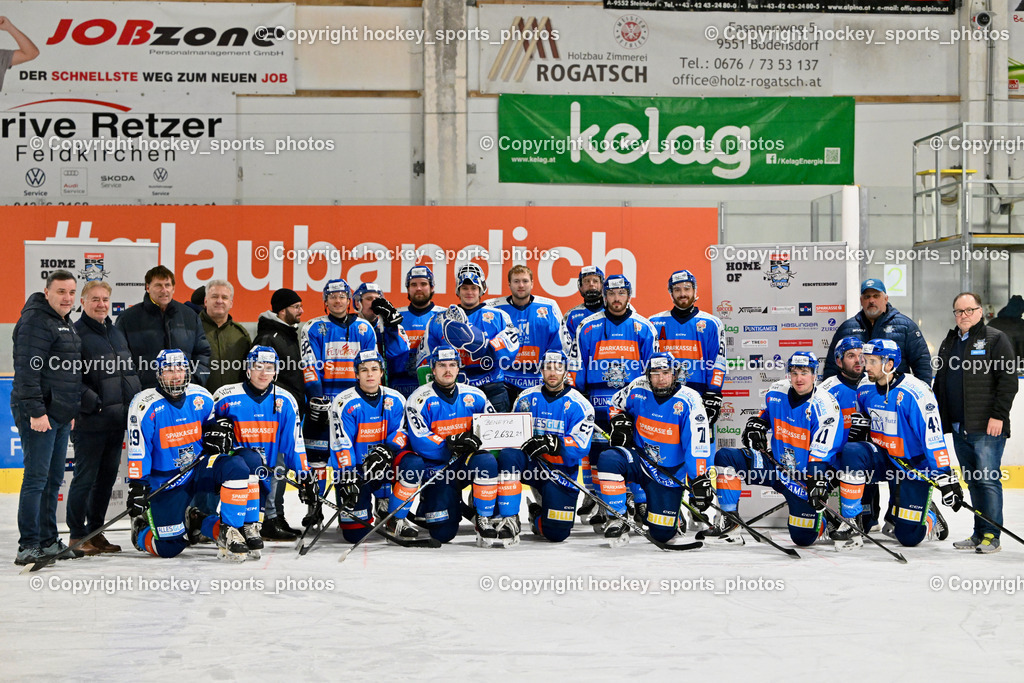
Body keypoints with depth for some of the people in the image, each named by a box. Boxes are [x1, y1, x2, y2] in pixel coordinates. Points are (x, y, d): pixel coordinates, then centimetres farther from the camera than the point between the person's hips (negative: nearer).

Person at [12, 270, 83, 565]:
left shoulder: (65, 323, 19)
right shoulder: (36, 320, -12)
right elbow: (28, 370, -19)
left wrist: (72, 410, 24)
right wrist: (36, 411, -23)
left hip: (60, 415, 10)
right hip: (38, 414, -10)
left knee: (54, 480, 13)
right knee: (36, 479, -8)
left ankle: (49, 541, 20)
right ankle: (28, 546, -4)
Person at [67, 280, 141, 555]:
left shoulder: (117, 333, 16)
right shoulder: (75, 333, -8)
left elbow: (130, 372, 23)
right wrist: (93, 403, -19)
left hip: (118, 419, 8)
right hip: (90, 421, -7)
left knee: (107, 476, 12)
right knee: (85, 478, -2)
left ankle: (95, 532, 22)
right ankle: (77, 536, 9)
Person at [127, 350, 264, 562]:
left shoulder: (201, 398, -1)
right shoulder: (145, 405, -13)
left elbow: (212, 419, 22)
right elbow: (137, 453, -12)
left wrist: (218, 429, -1)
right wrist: (137, 488, -16)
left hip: (200, 467, 4)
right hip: (165, 480, -4)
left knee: (248, 460, -25)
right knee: (169, 548, -14)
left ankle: (230, 531, -20)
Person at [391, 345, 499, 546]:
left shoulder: (474, 396, 1)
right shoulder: (420, 399, -11)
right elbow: (420, 442, -19)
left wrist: (476, 439, -18)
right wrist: (450, 444, -30)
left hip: (463, 466, 4)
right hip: (432, 467, -4)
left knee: (487, 461, -30)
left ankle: (484, 520, -14)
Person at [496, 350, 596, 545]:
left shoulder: (579, 405, -6)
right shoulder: (527, 398, 5)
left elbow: (581, 447, -14)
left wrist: (553, 444, -32)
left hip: (562, 472, -2)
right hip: (531, 465, 2)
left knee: (557, 533, -12)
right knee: (508, 455, -33)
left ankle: (538, 514, 27)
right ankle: (509, 521, -24)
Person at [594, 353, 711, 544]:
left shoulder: (689, 401, -17)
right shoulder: (638, 389, -8)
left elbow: (698, 444, -20)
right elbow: (616, 403, 15)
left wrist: (700, 480, -25)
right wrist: (620, 421, -6)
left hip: (669, 473, -1)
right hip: (639, 459, 2)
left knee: (662, 534, -1)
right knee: (608, 459, -32)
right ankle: (617, 518, -17)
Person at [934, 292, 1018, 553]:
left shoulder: (996, 339, -2)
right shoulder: (948, 343, 18)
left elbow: (1008, 380, -9)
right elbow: (939, 383, 24)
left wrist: (998, 415, -15)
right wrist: (941, 418, 18)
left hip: (987, 427, -6)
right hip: (959, 428, 6)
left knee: (988, 479, -6)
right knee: (972, 481, 10)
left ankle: (991, 535, 1)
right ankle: (979, 534, 16)